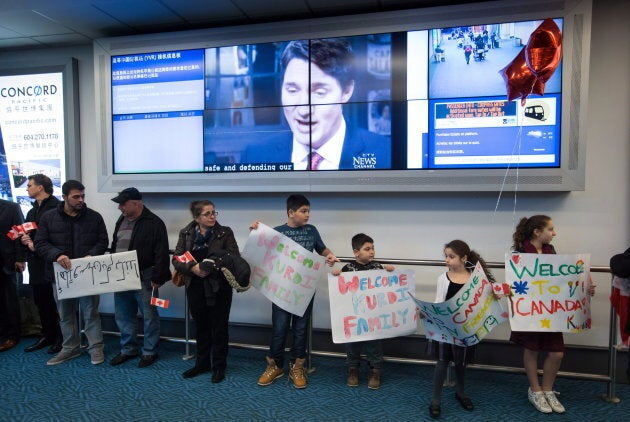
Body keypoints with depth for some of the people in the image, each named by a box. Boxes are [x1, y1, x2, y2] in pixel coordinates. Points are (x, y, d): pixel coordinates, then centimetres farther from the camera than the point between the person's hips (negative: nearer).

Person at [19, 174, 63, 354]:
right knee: (41, 301, 14)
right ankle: (47, 335, 26)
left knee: (55, 302, 0)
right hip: (36, 263, 8)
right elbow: (25, 232, 21)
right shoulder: (33, 211, 18)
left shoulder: (56, 208, -11)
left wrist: (38, 245, -16)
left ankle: (61, 337, 13)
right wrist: (24, 239, 0)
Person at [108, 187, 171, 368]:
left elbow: (161, 254, -16)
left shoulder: (154, 223, -14)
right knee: (123, 316, 16)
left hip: (144, 279, -7)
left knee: (149, 316, 4)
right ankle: (127, 350, 31)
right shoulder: (121, 220, 11)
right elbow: (114, 247, 21)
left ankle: (150, 352, 18)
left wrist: (157, 278, -18)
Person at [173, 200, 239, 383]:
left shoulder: (225, 232, -6)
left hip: (219, 287, -3)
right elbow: (176, 258, -2)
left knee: (219, 327, 7)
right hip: (195, 287, 3)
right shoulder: (185, 233, 2)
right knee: (201, 326, 17)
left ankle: (219, 366, 23)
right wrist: (192, 267, -20)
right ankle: (202, 363, 34)